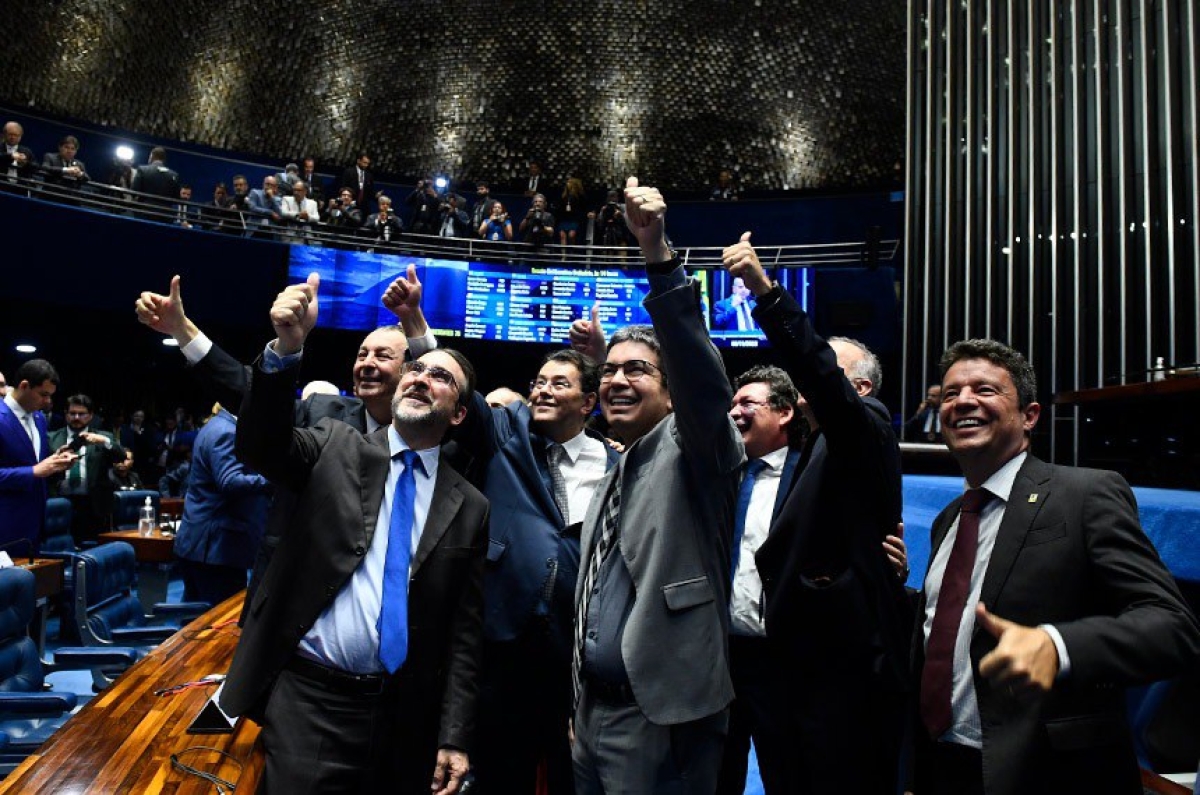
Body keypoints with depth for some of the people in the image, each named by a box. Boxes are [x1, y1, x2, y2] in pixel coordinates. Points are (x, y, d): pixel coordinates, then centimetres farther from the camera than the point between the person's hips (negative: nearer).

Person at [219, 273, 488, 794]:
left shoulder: (469, 508, 3)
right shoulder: (337, 449, 3)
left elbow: (465, 633, 3)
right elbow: (261, 445, -16)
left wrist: (454, 738, -1)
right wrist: (286, 349, -32)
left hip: (403, 715, 2)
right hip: (307, 698, -1)